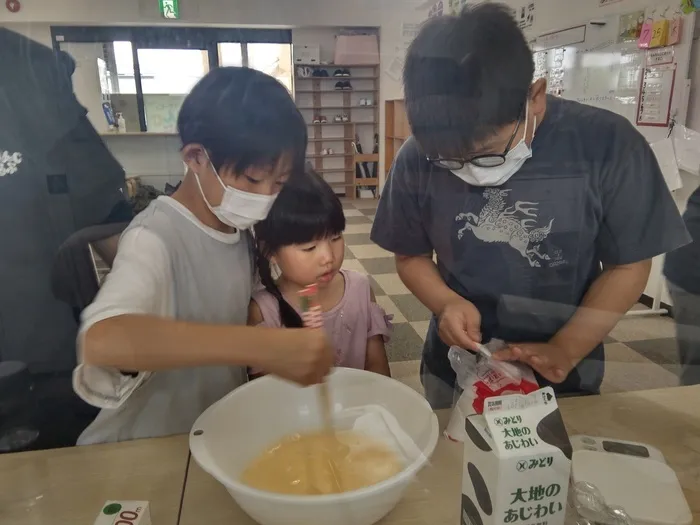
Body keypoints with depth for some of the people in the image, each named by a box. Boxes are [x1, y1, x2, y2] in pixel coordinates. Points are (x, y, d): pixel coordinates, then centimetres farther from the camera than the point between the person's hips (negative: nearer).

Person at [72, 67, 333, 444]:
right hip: (141, 449, -4)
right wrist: (263, 346, -44)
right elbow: (102, 339, -38)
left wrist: (291, 330, -10)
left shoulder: (240, 228, -1)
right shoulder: (157, 236, -20)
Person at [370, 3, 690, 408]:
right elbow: (411, 255, -2)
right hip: (455, 371, 2)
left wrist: (565, 352, -18)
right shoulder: (418, 159, -15)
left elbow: (628, 266, -9)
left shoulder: (606, 146, -19)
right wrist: (446, 303, -21)